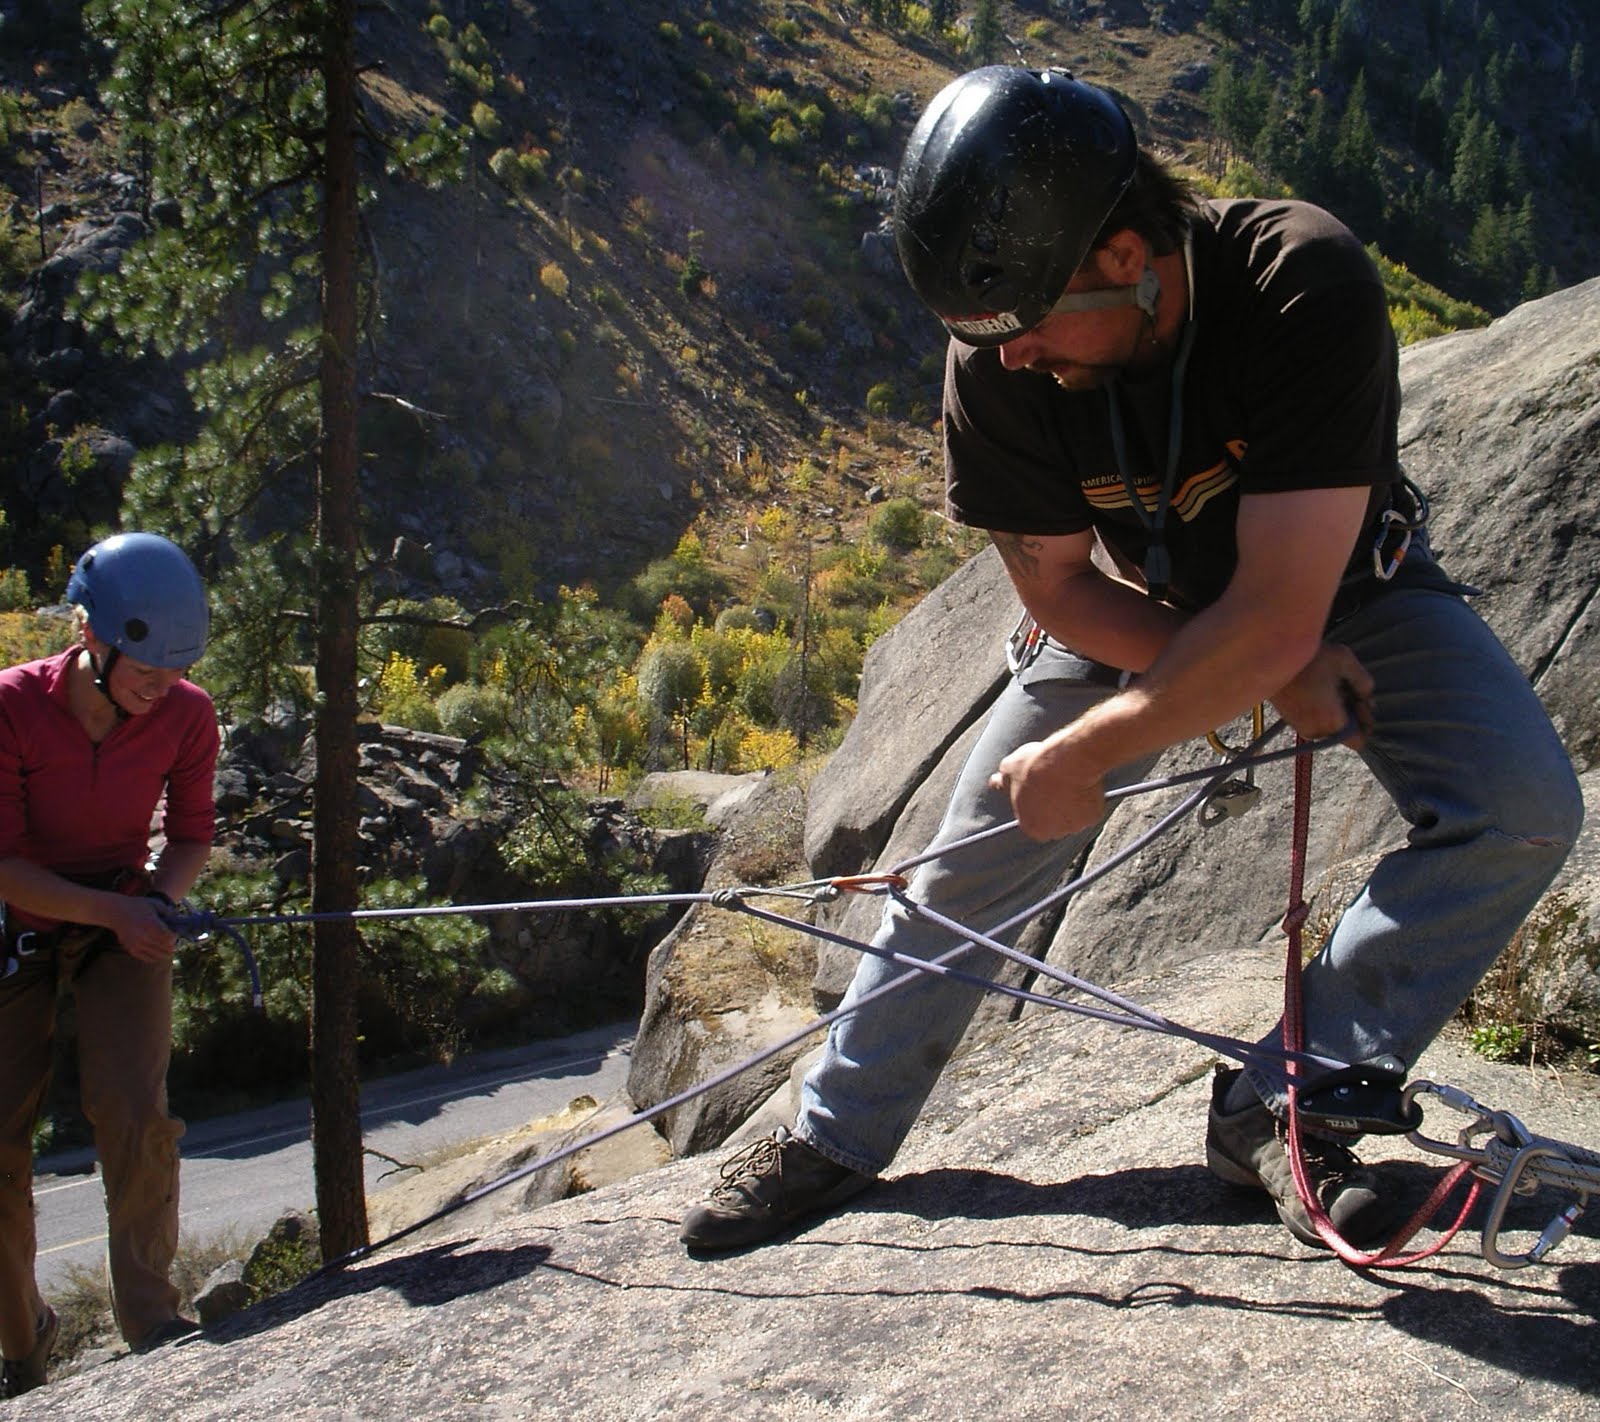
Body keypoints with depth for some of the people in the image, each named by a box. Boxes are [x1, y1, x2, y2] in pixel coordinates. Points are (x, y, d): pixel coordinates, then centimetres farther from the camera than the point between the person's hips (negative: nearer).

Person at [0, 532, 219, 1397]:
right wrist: (112, 911, -30)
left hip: (124, 925, 1)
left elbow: (190, 835, 1)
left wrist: (159, 901, -19)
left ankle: (148, 1314, -1)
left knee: (137, 1115, -18)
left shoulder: (186, 716, -15)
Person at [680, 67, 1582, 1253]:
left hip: (1344, 581, -2)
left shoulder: (1305, 286, -38)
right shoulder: (996, 363, -27)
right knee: (974, 859, 0)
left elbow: (1275, 616, -39)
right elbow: (1063, 589, -15)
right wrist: (1269, 673, -25)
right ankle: (835, 1137, 20)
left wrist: (1082, 757, -30)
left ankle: (1280, 1106, -13)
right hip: (1142, 608, 2)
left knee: (1522, 809, -25)